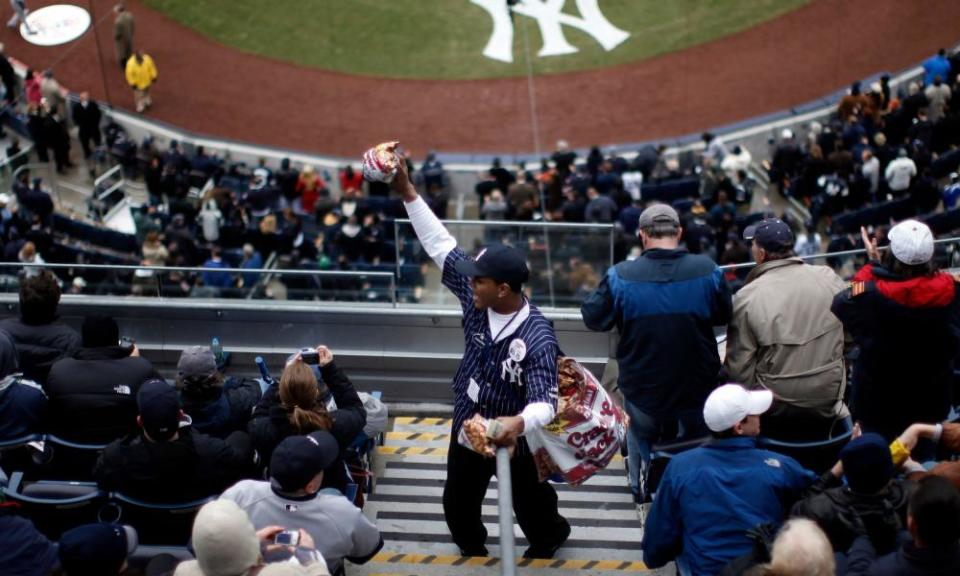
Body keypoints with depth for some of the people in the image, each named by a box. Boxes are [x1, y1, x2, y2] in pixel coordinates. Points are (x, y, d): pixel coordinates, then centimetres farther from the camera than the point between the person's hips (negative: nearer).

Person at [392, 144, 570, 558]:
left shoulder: (538, 338, -34)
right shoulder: (476, 301, -17)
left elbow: (545, 401, -40)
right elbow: (441, 246, -15)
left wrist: (519, 423, -63)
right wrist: (407, 193, -21)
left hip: (514, 436, -5)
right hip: (468, 427, 5)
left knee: (530, 502, 20)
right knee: (458, 501, 22)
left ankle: (548, 539, 52)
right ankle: (471, 545, 51)